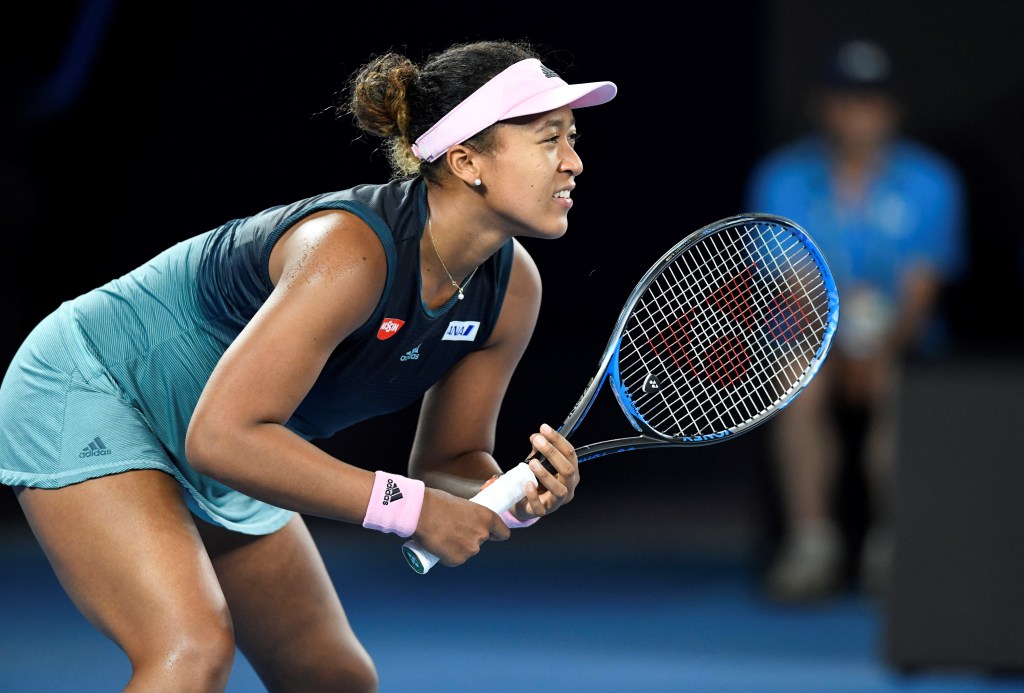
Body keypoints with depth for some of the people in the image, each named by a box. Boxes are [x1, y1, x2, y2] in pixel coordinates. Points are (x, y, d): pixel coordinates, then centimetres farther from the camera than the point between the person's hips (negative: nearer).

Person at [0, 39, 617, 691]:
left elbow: (447, 463, 1)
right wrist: (411, 507, -34)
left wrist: (517, 498, -23)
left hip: (224, 457, 9)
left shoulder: (513, 288, -11)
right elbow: (220, 437, -37)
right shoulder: (352, 252, -35)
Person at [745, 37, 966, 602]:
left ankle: (890, 545, -21)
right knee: (799, 389, -32)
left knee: (897, 392, -33)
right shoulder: (781, 179, 3)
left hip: (900, 343, 0)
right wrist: (838, 344, -25)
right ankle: (810, 543, -29)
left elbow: (921, 291, -7)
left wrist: (881, 350, -27)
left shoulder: (931, 183, 1)